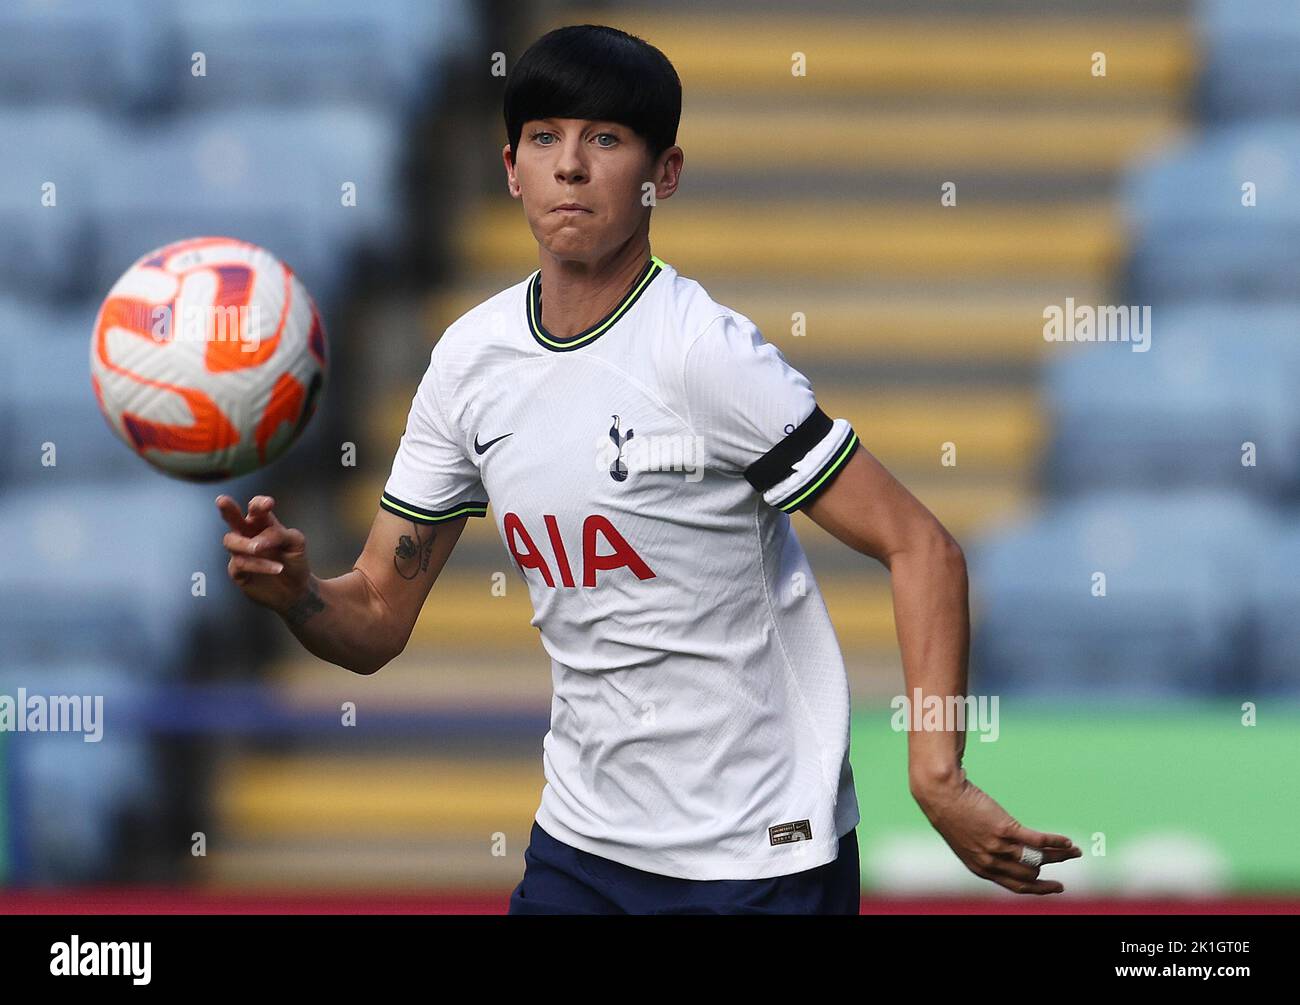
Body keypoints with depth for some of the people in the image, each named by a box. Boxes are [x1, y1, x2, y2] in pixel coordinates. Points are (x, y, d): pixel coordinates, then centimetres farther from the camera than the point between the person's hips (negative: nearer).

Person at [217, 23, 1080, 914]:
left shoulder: (708, 354, -17)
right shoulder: (469, 359, 2)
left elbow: (920, 547, -17)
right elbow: (376, 622, 7)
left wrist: (938, 777, -29)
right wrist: (294, 590, -17)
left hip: (760, 862, -6)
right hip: (579, 846, 6)